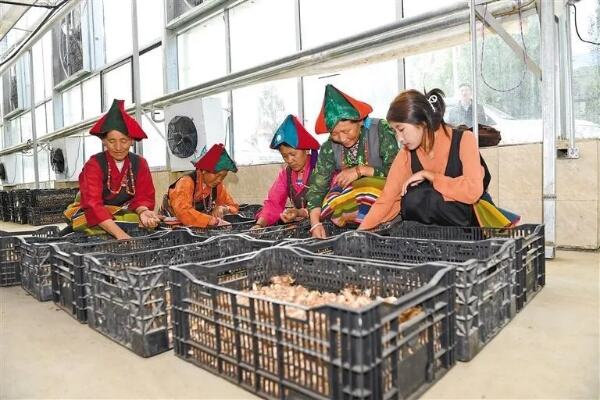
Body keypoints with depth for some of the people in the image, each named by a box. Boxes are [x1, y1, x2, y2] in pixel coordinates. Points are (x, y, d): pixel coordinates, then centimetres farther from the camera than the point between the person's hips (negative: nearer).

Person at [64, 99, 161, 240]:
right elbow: (93, 204, -28)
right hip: (90, 217, -4)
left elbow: (142, 197, -6)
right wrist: (120, 234, -43)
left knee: (147, 222, -28)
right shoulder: (94, 165, -16)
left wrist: (143, 211, -33)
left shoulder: (140, 164, -5)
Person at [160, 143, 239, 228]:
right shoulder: (186, 182, -21)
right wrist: (213, 220, -39)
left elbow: (233, 206, 2)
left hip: (199, 226, 5)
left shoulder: (217, 185, -5)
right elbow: (183, 213, -35)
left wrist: (223, 209, -17)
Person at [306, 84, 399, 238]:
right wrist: (315, 224, -25)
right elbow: (316, 187, -12)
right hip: (348, 195, 3)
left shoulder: (381, 130, -15)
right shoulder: (329, 147, -8)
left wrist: (361, 170, -21)